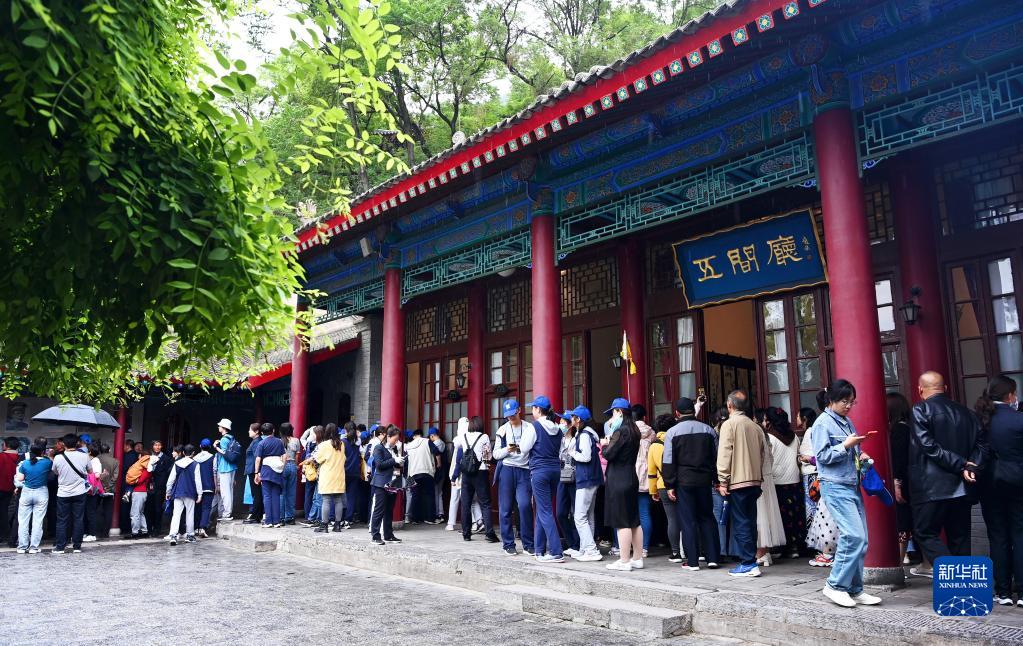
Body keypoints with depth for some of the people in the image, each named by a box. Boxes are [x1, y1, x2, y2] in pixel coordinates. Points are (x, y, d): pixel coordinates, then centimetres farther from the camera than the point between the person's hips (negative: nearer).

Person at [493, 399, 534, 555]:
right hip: (506, 470, 2)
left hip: (524, 471, -2)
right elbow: (496, 454, 9)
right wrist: (507, 450, -8)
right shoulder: (502, 430, 10)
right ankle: (508, 544, 13)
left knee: (525, 505, -13)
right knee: (505, 509, 2)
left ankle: (528, 544, -1)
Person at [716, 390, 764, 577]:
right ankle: (749, 559, 17)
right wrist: (758, 479, 20)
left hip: (737, 481, -6)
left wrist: (723, 481, -10)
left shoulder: (729, 424, -9)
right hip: (754, 481, 7)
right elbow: (762, 455, 14)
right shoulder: (756, 427, 9)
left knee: (741, 523, -3)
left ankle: (749, 564, -3)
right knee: (749, 522, 12)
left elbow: (724, 454, -13)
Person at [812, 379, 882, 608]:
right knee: (854, 536, -15)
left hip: (852, 486, 8)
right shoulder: (823, 423, -7)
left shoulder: (848, 422, 16)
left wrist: (861, 456, 7)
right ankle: (835, 585, -3)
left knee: (860, 539, 6)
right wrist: (845, 446, -19)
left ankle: (855, 589, 15)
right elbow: (822, 456, -12)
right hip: (835, 486, -8)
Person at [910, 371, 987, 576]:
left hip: (932, 487, -6)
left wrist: (961, 465, -11)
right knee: (959, 537, 13)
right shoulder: (965, 412, 12)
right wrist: (970, 466, -5)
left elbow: (929, 446, -16)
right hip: (962, 488, 6)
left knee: (926, 534, 1)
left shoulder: (920, 410, -7)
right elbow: (981, 443, 6)